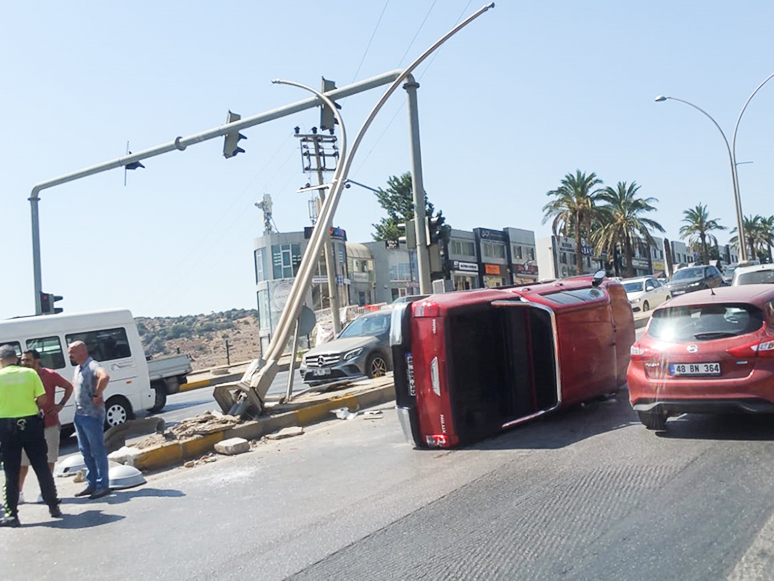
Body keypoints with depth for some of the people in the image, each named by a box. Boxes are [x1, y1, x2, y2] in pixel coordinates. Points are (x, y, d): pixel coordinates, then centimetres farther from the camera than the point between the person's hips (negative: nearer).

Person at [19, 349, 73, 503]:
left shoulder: (50, 375, -7)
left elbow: (69, 387, 5)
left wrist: (60, 405, -4)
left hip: (50, 424, -1)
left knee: (49, 459, 8)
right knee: (23, 461, 3)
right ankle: (19, 492, 14)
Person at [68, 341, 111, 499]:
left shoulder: (92, 366, -17)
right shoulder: (78, 369, 13)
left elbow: (105, 377, -38)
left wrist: (96, 395, -28)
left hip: (92, 416, -10)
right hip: (79, 415, 10)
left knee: (98, 451, -2)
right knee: (86, 451, 15)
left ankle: (103, 485, 4)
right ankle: (92, 484, 24)